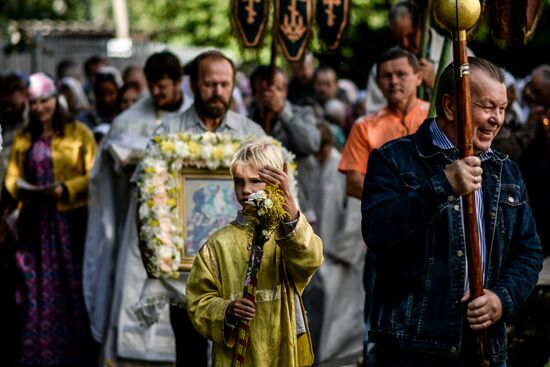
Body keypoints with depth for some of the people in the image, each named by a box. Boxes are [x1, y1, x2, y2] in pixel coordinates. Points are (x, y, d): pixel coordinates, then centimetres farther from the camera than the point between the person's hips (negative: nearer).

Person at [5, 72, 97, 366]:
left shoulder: (79, 133, 1)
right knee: (36, 287, 4)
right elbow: (12, 176, 12)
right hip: (34, 222, 3)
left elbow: (93, 176, -4)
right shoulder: (23, 138, 14)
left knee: (71, 285, -1)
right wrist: (22, 189, -10)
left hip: (70, 220, -3)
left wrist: (64, 189, -19)